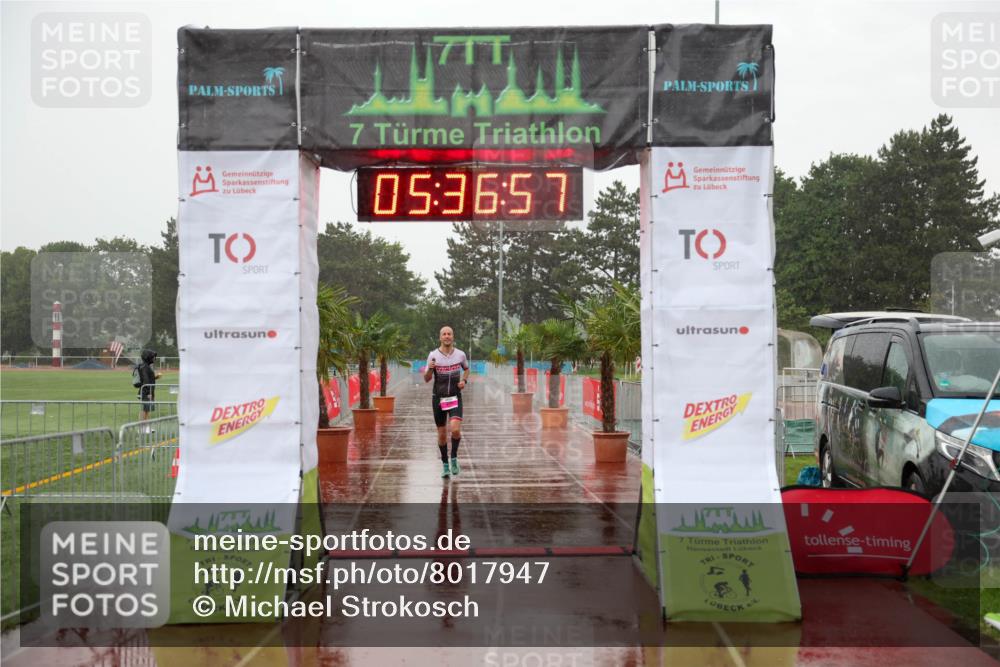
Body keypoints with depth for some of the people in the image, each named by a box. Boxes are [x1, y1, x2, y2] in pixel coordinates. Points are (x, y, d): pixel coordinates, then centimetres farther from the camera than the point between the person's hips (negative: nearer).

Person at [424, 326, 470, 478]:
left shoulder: (460, 354, -2)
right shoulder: (433, 355, -5)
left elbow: (466, 369, 19)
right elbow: (427, 379, -2)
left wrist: (464, 380, -1)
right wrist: (430, 369, -23)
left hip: (455, 397, 0)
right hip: (438, 398, 0)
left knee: (455, 429, -20)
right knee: (442, 434, 6)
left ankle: (454, 458, 4)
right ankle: (445, 466, 22)